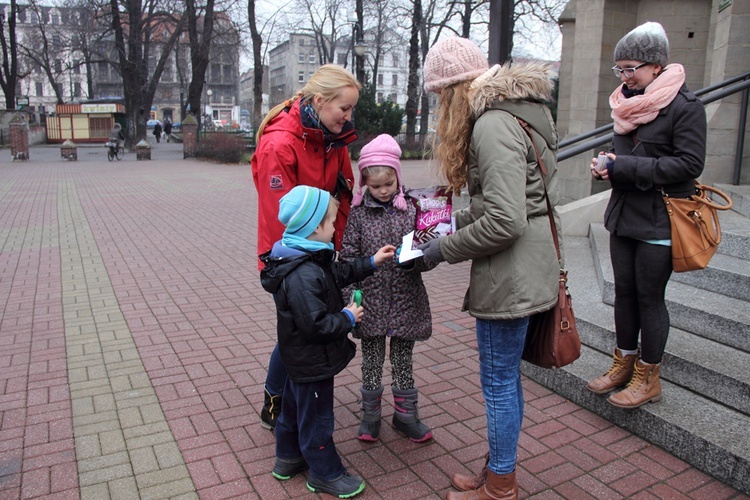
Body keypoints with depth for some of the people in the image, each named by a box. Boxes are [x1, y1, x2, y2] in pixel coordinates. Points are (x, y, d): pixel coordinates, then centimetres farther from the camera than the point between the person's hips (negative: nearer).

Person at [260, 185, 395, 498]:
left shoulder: (310, 258, 0)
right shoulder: (303, 276, -33)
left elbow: (339, 274, 14)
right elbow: (315, 323, -33)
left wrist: (371, 263, 11)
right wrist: (348, 318, -19)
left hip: (300, 359, 11)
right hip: (313, 362, -11)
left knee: (294, 405, 25)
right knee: (316, 417, 8)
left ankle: (288, 458, 45)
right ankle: (325, 473, 28)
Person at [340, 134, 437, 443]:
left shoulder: (412, 209, -1)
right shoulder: (358, 213, -4)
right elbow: (348, 258, -4)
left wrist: (413, 260, -21)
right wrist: (350, 300, -10)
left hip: (406, 302, 1)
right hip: (371, 302, -1)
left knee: (403, 360, 14)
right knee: (372, 362, 13)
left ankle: (405, 415, 32)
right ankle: (370, 415, 31)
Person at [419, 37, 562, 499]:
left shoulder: (493, 125, -19)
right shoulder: (519, 112, 13)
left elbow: (504, 221, -25)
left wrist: (444, 249, -13)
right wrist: (454, 221, 12)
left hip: (511, 275, -10)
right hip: (526, 269, 10)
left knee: (499, 383, 6)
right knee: (506, 378, 20)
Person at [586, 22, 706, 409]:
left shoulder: (685, 107, -10)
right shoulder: (629, 101, 10)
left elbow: (689, 163, -17)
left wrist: (624, 167, -20)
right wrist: (607, 166, -1)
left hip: (658, 221, -7)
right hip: (624, 215, 7)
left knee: (649, 298, 2)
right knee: (624, 293, 13)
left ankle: (648, 378, 18)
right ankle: (625, 363, 29)